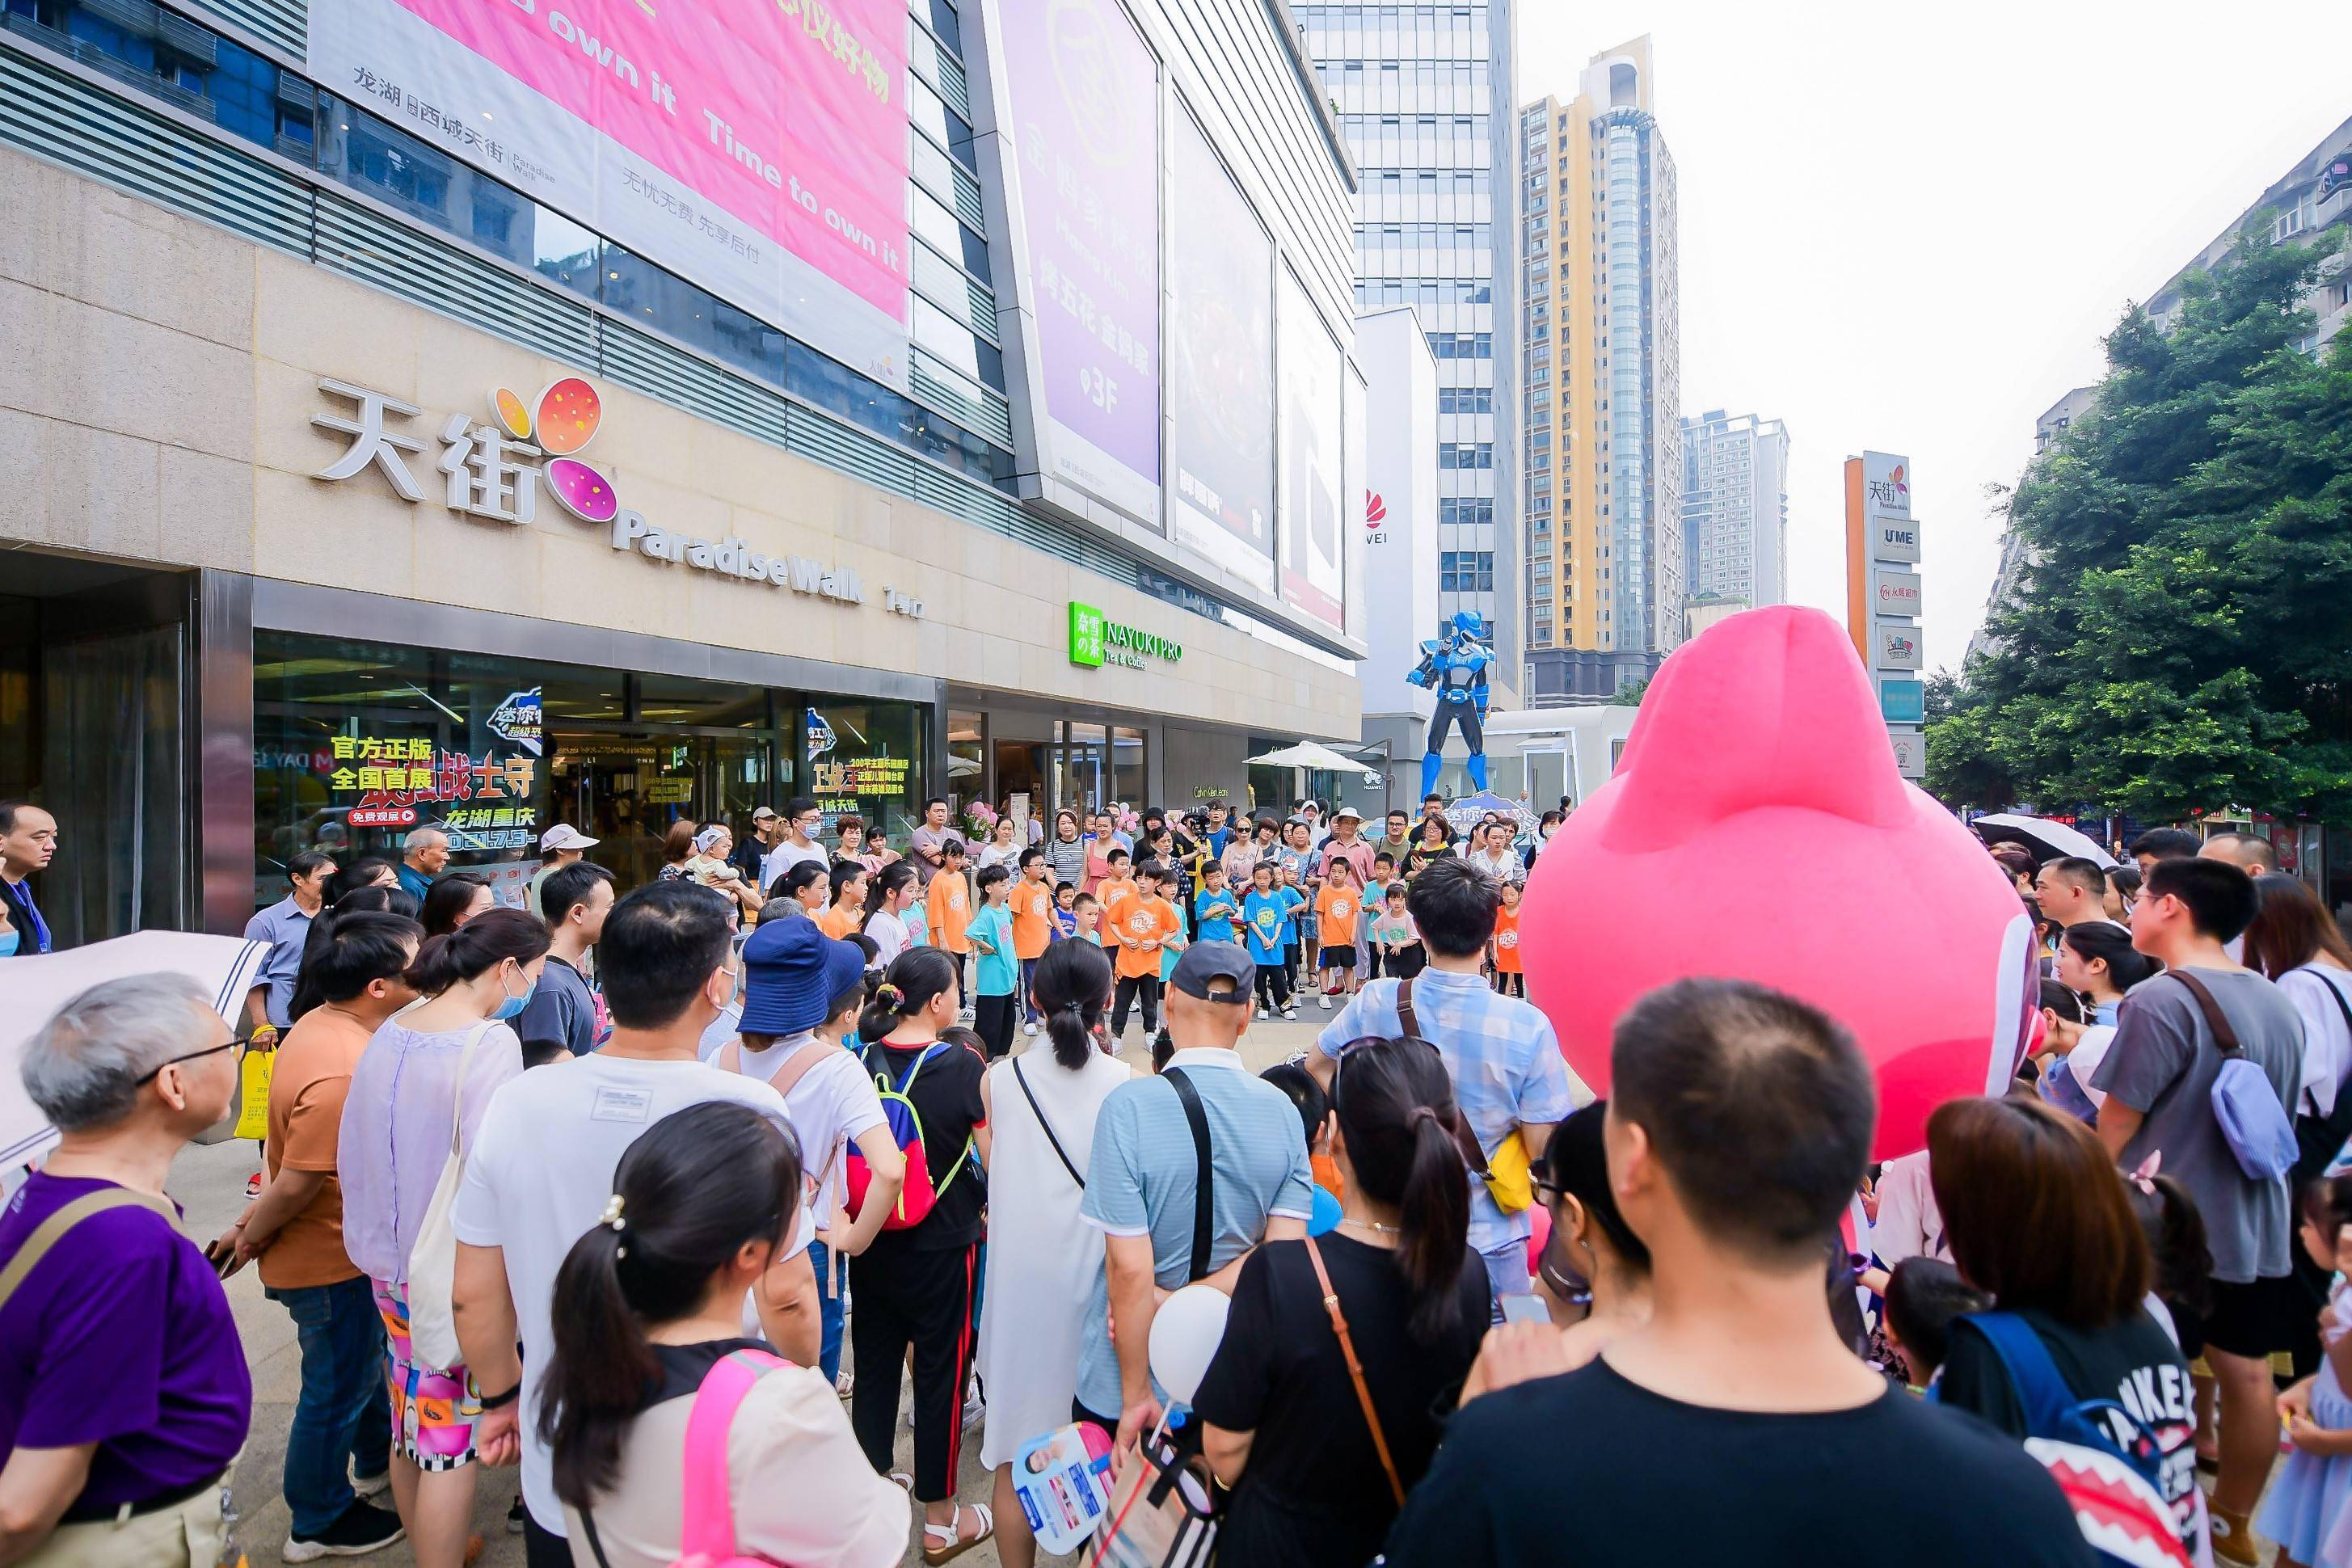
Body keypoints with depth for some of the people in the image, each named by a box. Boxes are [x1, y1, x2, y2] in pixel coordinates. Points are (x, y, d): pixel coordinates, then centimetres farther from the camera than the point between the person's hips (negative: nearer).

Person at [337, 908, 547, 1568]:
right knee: (451, 1440, 6)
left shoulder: (390, 1031, 2)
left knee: (409, 1424, 23)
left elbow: (353, 1150, 12)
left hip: (388, 1259, 8)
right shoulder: (491, 1042, -22)